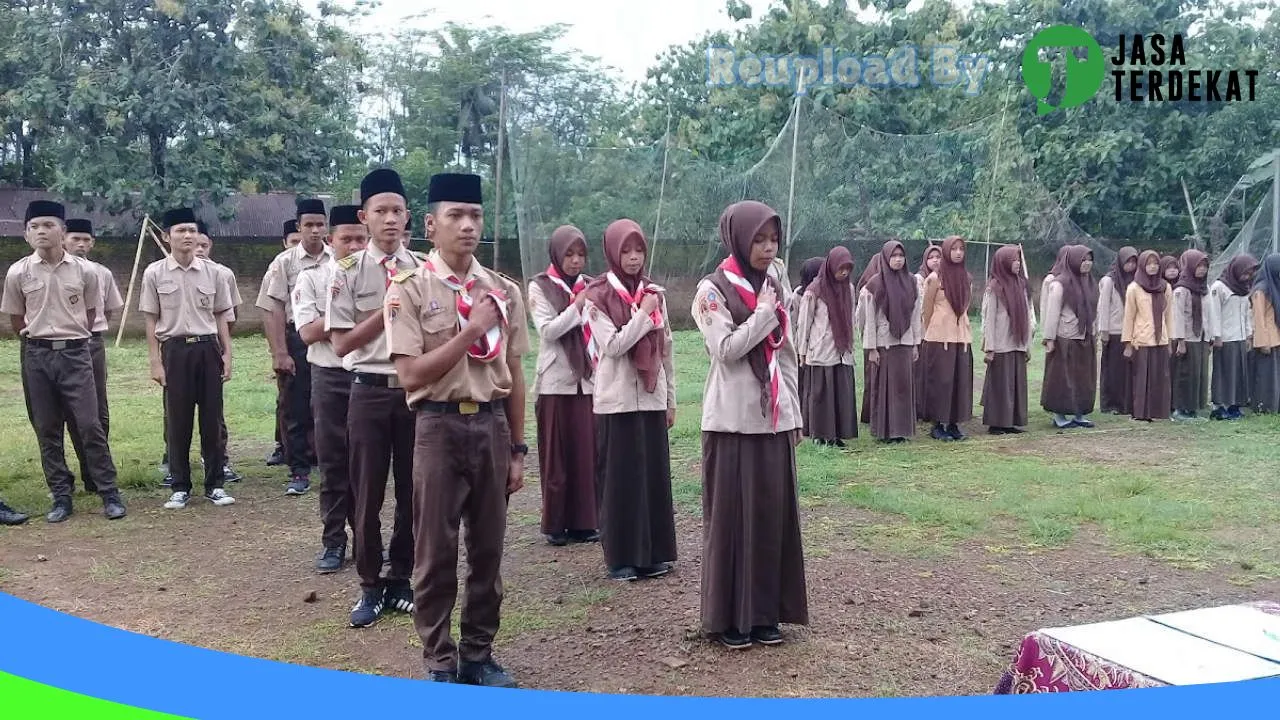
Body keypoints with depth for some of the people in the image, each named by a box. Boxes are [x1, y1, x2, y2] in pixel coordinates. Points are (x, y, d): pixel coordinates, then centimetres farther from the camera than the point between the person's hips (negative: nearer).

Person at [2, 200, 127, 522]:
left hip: (76, 353, -1)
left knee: (90, 425, -3)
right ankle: (61, 496, 15)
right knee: (47, 430, 6)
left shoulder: (84, 270, -4)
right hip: (37, 356, 1)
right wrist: (40, 340, 13)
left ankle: (109, 493, 5)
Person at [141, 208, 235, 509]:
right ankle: (180, 487, 13)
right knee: (177, 420, 3)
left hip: (208, 348, 1)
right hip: (175, 349, -1)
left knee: (212, 418, 4)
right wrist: (155, 361, -3)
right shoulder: (154, 273, 0)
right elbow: (151, 321, 2)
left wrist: (227, 354, 4)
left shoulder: (212, 272, 4)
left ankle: (214, 484, 13)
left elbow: (220, 317, 9)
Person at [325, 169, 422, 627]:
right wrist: (388, 309, -15)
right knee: (367, 493, 7)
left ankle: (400, 580, 27)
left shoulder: (423, 271, 3)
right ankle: (370, 587, 22)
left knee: (413, 491, 10)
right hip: (369, 391, -2)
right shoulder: (349, 272, -3)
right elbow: (341, 344, -7)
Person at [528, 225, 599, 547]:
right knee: (556, 454, 3)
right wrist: (578, 305, -15)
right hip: (555, 383, -3)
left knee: (587, 452, 3)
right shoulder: (540, 287, 0)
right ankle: (554, 523, 11)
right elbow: (547, 331, -11)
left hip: (589, 381, 3)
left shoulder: (590, 286, 10)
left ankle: (583, 521, 11)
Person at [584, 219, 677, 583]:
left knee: (655, 474, 8)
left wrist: (671, 398, 11)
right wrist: (643, 314, -14)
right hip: (616, 400, -4)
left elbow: (666, 350, 11)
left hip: (652, 399, 4)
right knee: (619, 478, 1)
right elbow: (612, 345, -16)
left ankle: (655, 553, 19)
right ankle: (621, 557, 11)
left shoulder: (655, 293, 9)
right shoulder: (597, 296, -5)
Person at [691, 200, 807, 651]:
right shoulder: (712, 291, -5)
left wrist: (794, 415, 12)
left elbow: (787, 357, 14)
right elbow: (726, 350, -16)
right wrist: (763, 313, -11)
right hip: (733, 422, -5)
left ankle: (765, 611, 17)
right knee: (731, 514, 0)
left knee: (773, 512, 6)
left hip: (773, 421, 6)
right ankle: (727, 616, 10)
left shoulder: (774, 289, 12)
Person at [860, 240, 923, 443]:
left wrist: (916, 344, 8)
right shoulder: (875, 284, -5)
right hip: (884, 342, -4)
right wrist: (871, 348, -9)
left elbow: (916, 315, 11)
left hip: (905, 342, 4)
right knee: (884, 386, 1)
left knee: (904, 385, 5)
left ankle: (901, 429, 14)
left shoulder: (911, 282, 7)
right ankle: (884, 430, 8)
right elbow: (869, 318, -6)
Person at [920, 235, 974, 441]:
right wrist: (929, 335, 4)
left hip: (962, 336, 5)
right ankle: (938, 425, 5)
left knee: (961, 380, 5)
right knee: (941, 380, -3)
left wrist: (962, 327, 14)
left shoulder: (967, 278, 11)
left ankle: (953, 424, 13)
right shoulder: (935, 278, -5)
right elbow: (927, 311, -1)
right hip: (940, 337, -5)